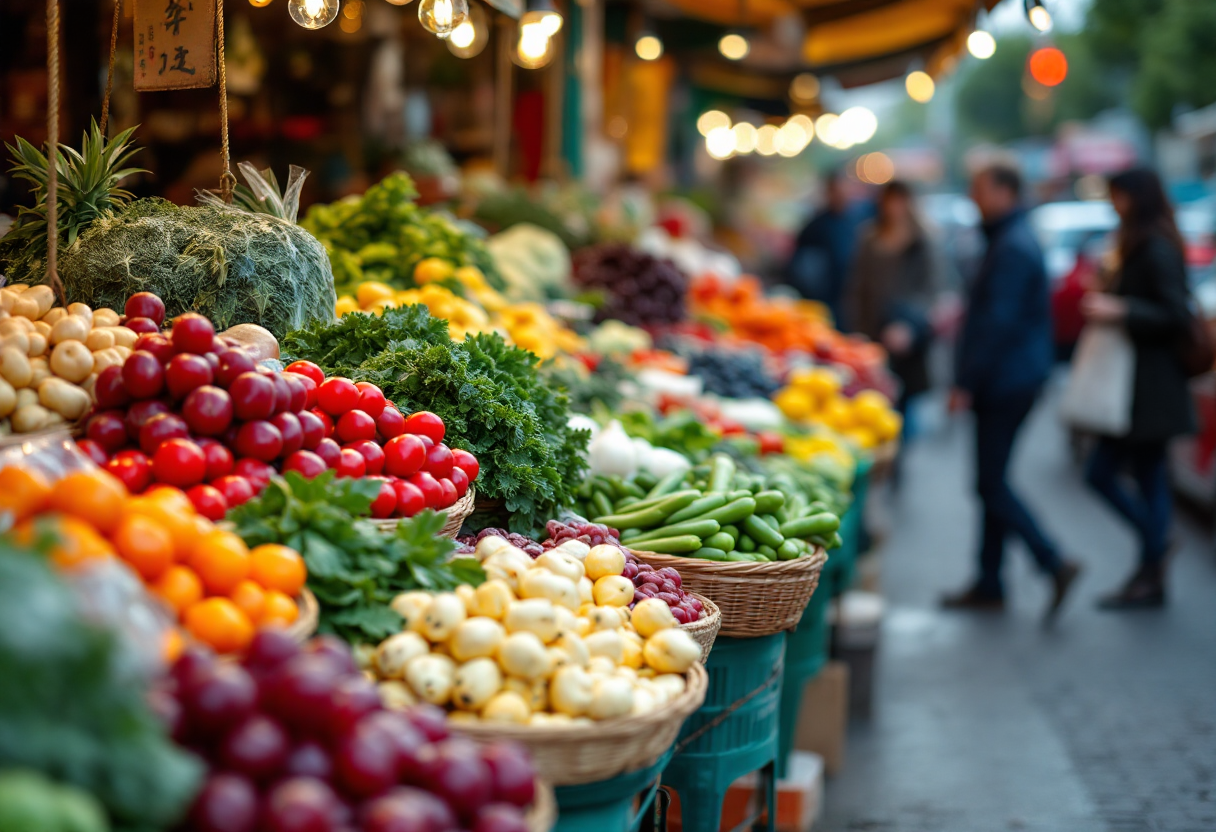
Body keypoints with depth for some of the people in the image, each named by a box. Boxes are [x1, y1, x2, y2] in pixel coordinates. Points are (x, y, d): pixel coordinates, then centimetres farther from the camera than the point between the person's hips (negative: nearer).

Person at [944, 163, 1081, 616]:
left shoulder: (1013, 248, -16)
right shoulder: (1009, 240, 17)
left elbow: (999, 322, -22)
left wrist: (966, 383, -20)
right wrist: (969, 378, 22)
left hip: (1006, 383, -11)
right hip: (1007, 383, 11)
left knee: (992, 483, -8)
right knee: (992, 481, 12)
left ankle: (1054, 564, -5)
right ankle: (989, 586, 18)